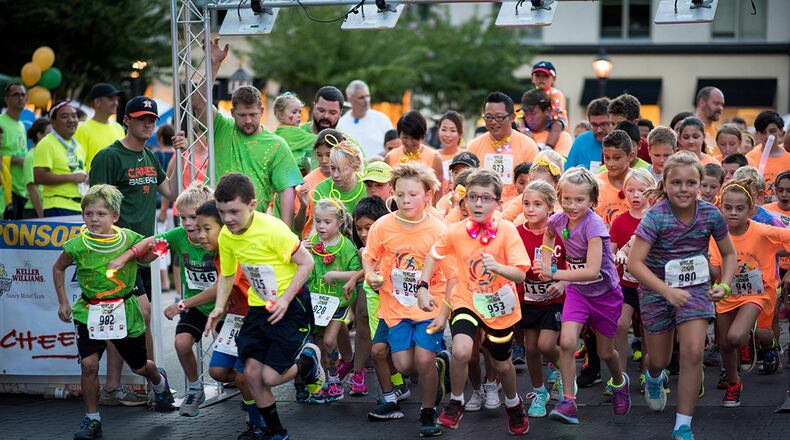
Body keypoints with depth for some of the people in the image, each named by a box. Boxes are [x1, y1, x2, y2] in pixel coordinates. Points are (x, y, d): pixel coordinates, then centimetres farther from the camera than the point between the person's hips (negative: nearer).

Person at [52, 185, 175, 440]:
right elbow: (58, 268, 7)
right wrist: (63, 302, 5)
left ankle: (159, 382, 51)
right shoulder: (78, 245, -12)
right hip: (89, 312, -1)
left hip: (124, 311, 1)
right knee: (89, 364, -16)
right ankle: (91, 419, 1)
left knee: (140, 366, 15)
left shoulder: (129, 239, -10)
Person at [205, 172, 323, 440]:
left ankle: (308, 360, 21)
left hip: (291, 305, -6)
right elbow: (227, 275, 13)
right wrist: (219, 307, -2)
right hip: (258, 307, 6)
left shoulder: (272, 229, -23)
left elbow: (306, 262, -16)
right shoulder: (226, 236, -3)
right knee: (251, 372, -1)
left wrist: (285, 299, -21)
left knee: (271, 376, -12)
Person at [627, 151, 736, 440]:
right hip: (656, 289, -1)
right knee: (659, 360, 14)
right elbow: (634, 262, -26)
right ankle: (653, 378, 55)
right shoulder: (656, 217, -22)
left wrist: (724, 284, -13)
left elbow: (729, 253, 4)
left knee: (693, 353, -15)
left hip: (696, 288, 1)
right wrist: (667, 291, -33)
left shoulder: (711, 215, -12)